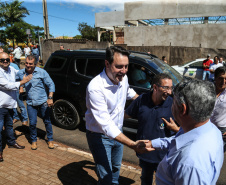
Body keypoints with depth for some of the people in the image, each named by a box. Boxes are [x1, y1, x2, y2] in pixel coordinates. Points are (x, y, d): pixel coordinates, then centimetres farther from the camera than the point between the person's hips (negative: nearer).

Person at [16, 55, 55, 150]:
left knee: (47, 121, 8)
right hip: (30, 103, 2)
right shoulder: (20, 73, 0)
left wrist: (50, 98, -13)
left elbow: (51, 85, -5)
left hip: (43, 102, -2)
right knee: (32, 123, 2)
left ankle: (50, 140, 26)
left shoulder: (41, 72, -8)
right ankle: (34, 140, 25)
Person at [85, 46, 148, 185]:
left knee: (116, 168, 28)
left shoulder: (123, 78, -10)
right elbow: (106, 125, -36)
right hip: (100, 136, -7)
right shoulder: (95, 88, -33)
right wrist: (132, 144, -42)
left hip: (118, 132, 7)